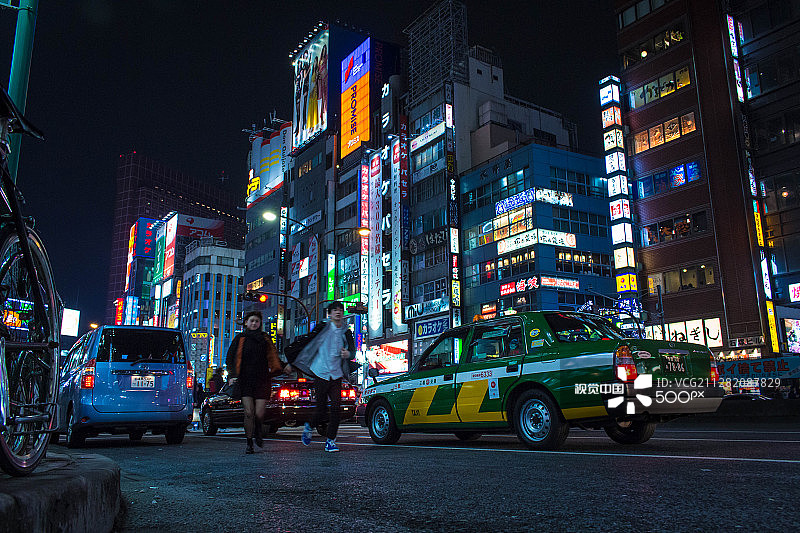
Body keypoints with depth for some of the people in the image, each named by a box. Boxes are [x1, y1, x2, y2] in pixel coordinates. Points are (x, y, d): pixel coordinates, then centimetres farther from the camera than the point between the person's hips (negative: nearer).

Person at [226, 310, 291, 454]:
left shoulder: (265, 338, 13)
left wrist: (284, 366, 1)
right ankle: (249, 443, 6)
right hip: (245, 381, -1)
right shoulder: (240, 338, 8)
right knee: (248, 413, -9)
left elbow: (273, 357, 18)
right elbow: (230, 358, 6)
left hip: (262, 380, 1)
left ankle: (257, 433, 28)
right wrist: (232, 375, -7)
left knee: (259, 414, -5)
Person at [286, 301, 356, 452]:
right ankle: (309, 427, 32)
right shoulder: (323, 327, -1)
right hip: (321, 373, -3)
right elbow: (306, 341, 5)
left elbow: (353, 351, 10)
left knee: (336, 407, -7)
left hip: (336, 375, 3)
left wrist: (348, 354, -14)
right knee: (321, 409, 0)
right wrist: (291, 354, 7)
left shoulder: (346, 332, 8)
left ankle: (330, 441, 6)